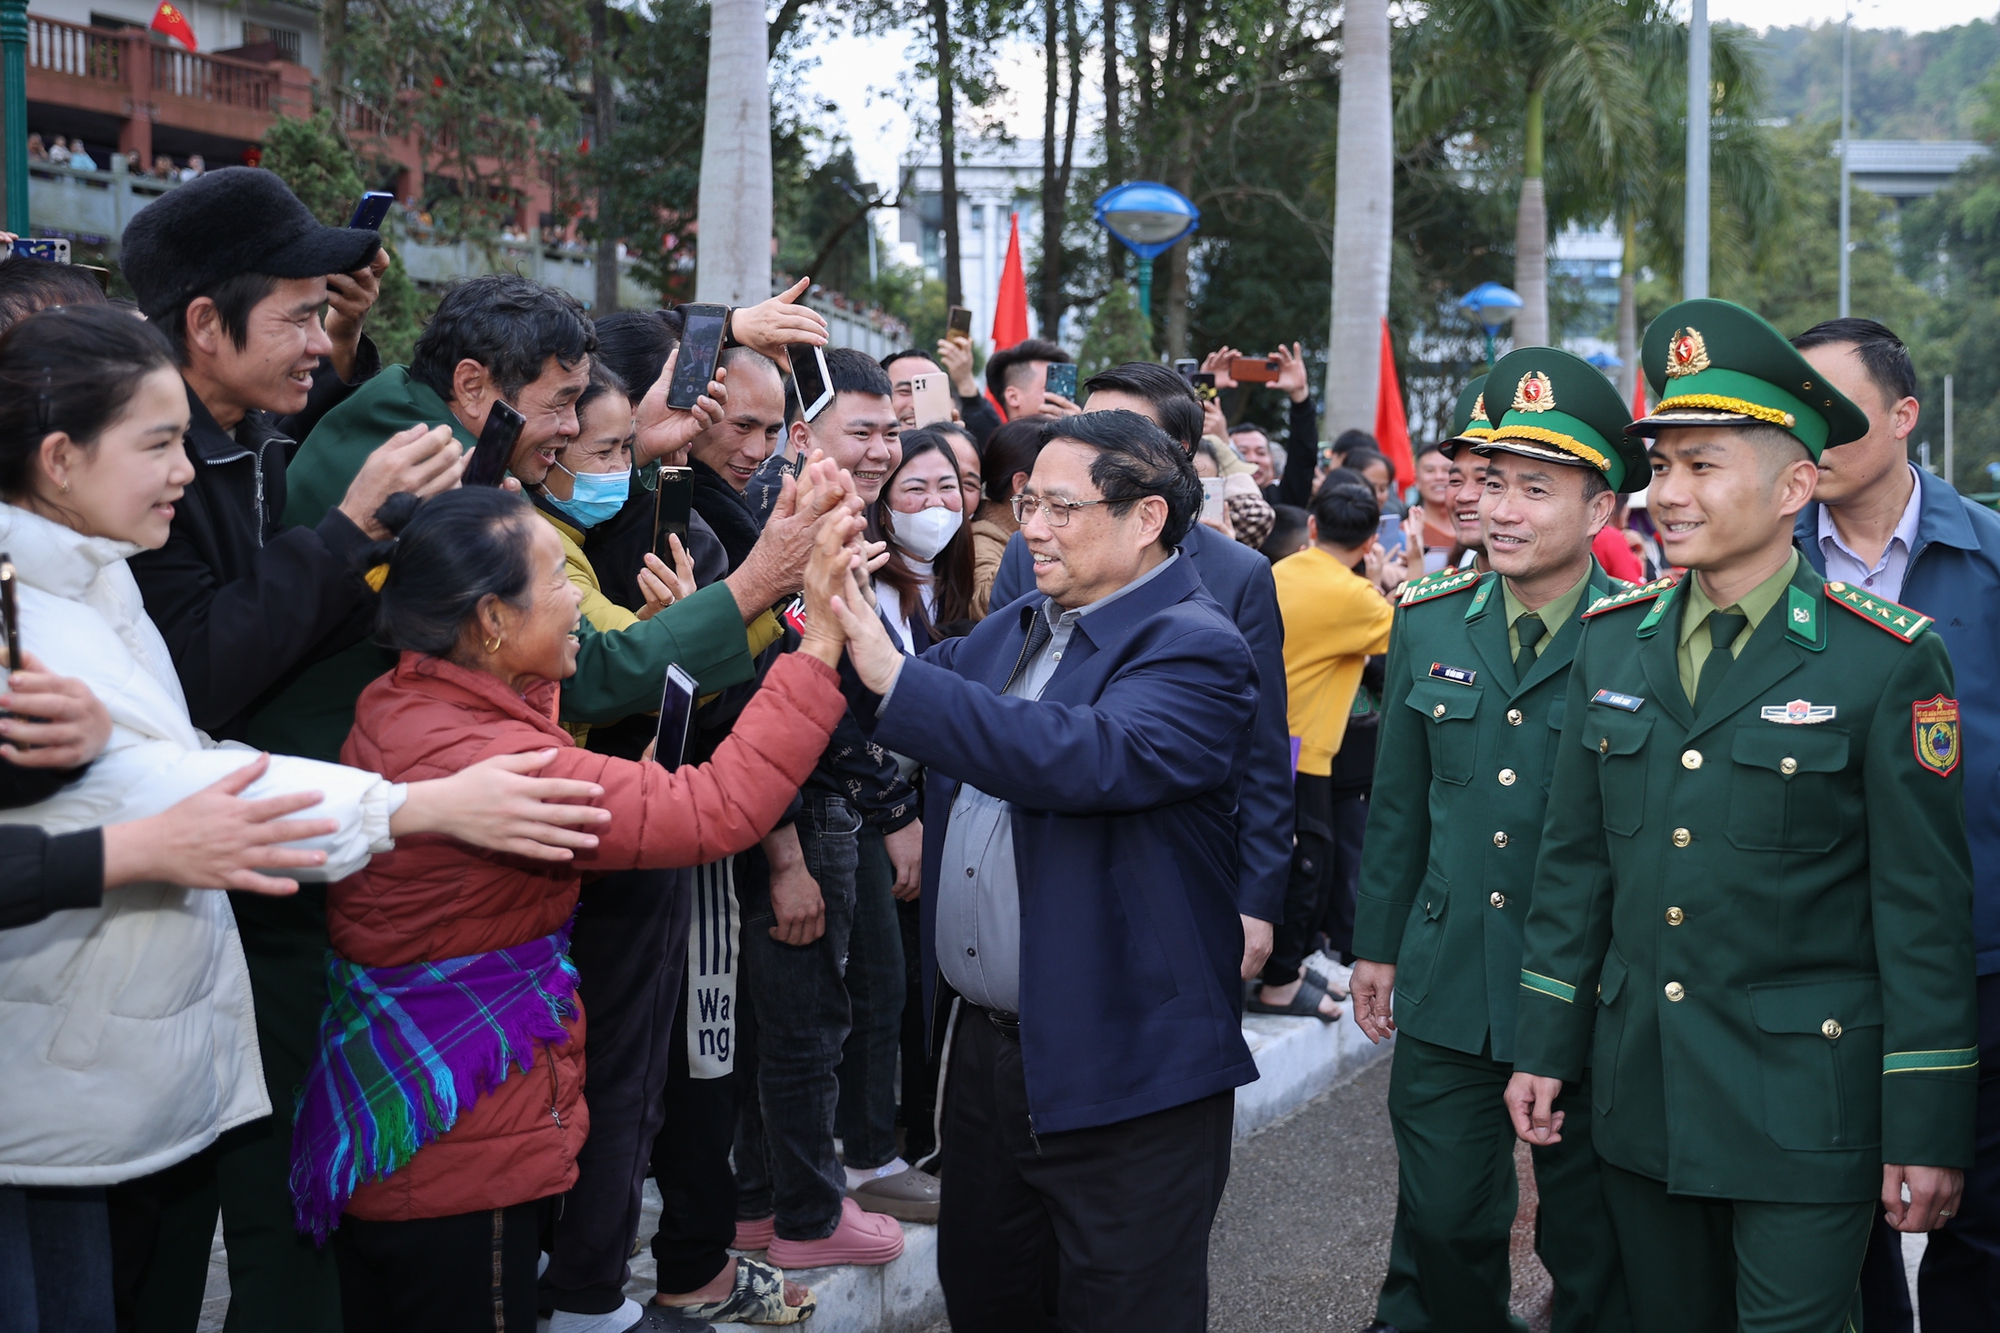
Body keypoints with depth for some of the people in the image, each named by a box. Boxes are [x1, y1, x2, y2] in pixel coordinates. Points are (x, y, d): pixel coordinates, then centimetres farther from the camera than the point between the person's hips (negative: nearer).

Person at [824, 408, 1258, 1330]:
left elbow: (1090, 757, -33)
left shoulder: (1194, 653, -15)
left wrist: (893, 675, -36)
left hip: (1120, 1073, -8)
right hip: (985, 1045, 8)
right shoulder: (1011, 635, 11)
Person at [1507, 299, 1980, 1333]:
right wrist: (1545, 1045, 10)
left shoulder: (1886, 660, -10)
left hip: (1805, 1109, -5)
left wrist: (1928, 1130, -9)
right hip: (1637, 1090, 5)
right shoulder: (1612, 641, 5)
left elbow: (1925, 907, -9)